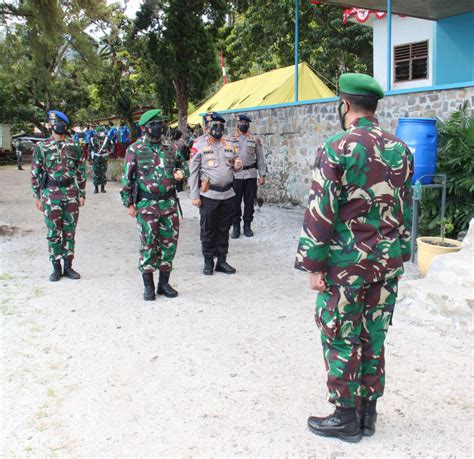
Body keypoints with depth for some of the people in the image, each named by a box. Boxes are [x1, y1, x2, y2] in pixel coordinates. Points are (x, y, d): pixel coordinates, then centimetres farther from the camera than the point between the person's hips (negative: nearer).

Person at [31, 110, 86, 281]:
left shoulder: (74, 147, 6)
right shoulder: (42, 147, 1)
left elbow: (81, 172, 8)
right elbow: (35, 173, 2)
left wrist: (82, 194, 4)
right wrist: (37, 197, -1)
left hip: (71, 195, 2)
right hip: (51, 195, -1)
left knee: (69, 232, 7)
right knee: (53, 233, 4)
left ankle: (68, 266, 17)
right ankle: (56, 268, 13)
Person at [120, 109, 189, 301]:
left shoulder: (169, 149, 11)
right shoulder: (135, 150, -2)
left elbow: (183, 164, 25)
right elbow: (127, 179, -1)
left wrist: (181, 173, 1)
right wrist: (129, 203, -5)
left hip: (169, 204, 4)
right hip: (146, 205, -4)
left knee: (169, 243, 7)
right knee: (149, 245, 1)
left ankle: (164, 283, 21)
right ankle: (149, 286, 12)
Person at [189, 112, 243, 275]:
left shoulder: (229, 144, 10)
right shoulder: (199, 145, -5)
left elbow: (235, 162, 21)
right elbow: (193, 171, -6)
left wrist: (237, 166, -5)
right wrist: (194, 196, -11)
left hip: (228, 194, 5)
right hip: (208, 195, -5)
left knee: (224, 229, 11)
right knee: (208, 230, 5)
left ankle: (222, 261, 22)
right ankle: (208, 262, 16)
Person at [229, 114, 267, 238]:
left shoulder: (255, 139, 7)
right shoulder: (230, 139, 3)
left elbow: (260, 158, 7)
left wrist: (262, 175, 1)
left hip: (251, 174, 1)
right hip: (235, 175, -1)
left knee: (250, 201, 6)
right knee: (235, 202, 3)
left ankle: (247, 225, 18)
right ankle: (236, 226, 14)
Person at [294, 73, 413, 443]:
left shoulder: (337, 149, -13)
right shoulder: (401, 149, 6)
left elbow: (321, 212, -15)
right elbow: (405, 209, 12)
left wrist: (314, 266, -9)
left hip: (346, 262, -6)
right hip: (388, 261, 6)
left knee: (341, 340, 6)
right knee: (373, 337, 14)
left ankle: (346, 417, 16)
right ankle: (368, 413, 25)